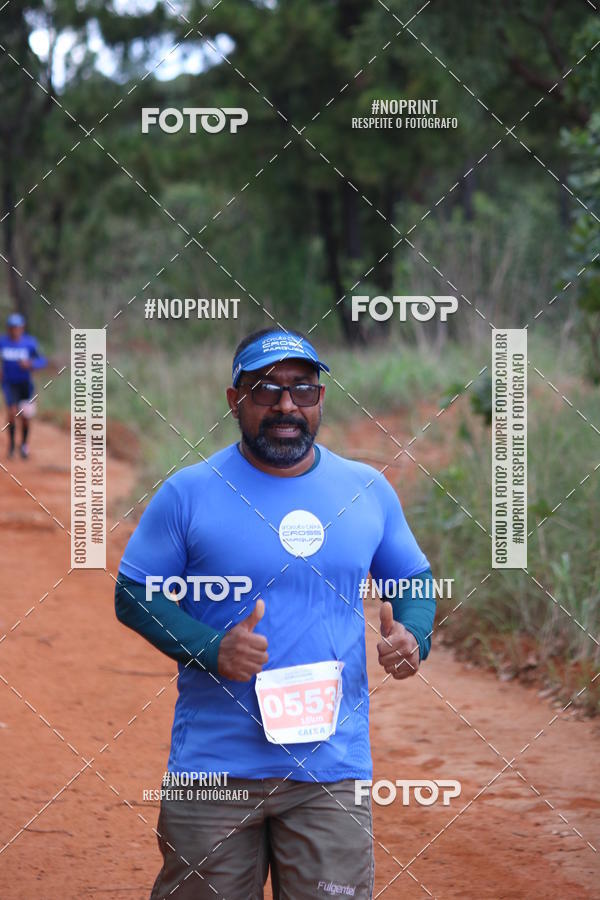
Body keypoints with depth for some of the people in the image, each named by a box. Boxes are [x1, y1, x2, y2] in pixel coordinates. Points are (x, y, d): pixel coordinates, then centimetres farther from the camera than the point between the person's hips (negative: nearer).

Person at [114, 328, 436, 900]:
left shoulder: (369, 489, 8)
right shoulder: (188, 492, -1)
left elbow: (413, 579, 19)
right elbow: (134, 593, 1)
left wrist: (414, 637, -4)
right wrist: (212, 649, -16)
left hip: (334, 767, 2)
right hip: (213, 770, -2)